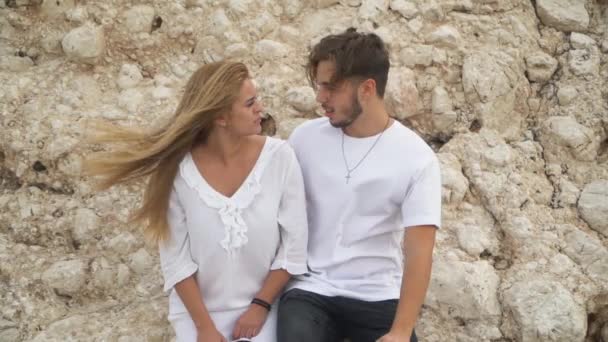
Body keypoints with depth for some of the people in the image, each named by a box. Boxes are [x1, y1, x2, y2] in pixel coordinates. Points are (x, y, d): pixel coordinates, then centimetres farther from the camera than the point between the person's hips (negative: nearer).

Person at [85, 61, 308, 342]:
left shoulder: (278, 157, -11)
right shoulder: (177, 168, -12)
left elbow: (294, 246, -6)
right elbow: (176, 259, -8)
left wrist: (260, 307, -8)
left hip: (261, 306, 0)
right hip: (197, 309, 0)